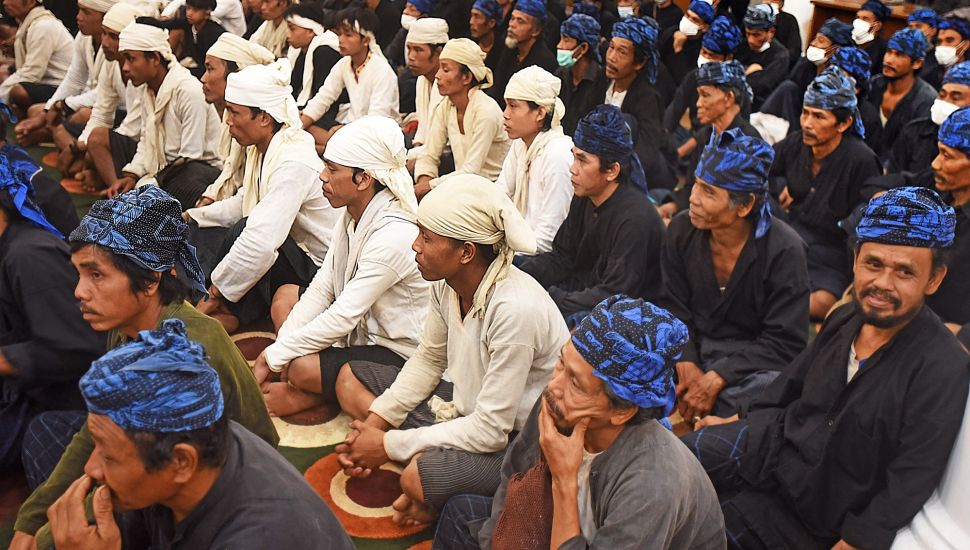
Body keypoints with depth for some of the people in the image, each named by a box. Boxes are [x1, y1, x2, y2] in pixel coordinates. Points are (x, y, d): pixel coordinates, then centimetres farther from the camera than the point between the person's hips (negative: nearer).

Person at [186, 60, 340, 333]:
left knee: (243, 229, -32)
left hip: (317, 267, -10)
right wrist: (191, 217, 5)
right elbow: (241, 204, 16)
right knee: (198, 237, 3)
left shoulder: (294, 163, -27)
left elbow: (261, 241, -36)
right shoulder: (261, 149, 2)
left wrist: (217, 291, -27)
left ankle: (232, 315, -13)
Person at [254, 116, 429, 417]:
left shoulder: (394, 235, -30)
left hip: (400, 355, -9)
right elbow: (322, 288, -1)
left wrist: (274, 355, -19)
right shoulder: (353, 215, -2)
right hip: (365, 328, 9)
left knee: (301, 369, -27)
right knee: (285, 295, 10)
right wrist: (277, 351, -9)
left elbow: (343, 316, -28)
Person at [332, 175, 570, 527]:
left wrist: (390, 444, -19)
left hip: (516, 442, -8)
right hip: (467, 405, 9)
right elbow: (428, 360, 9)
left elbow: (491, 429, -26)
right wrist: (375, 421, -2)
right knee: (350, 378, 6)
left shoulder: (515, 309, -31)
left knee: (421, 478, -36)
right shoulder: (447, 282, -8)